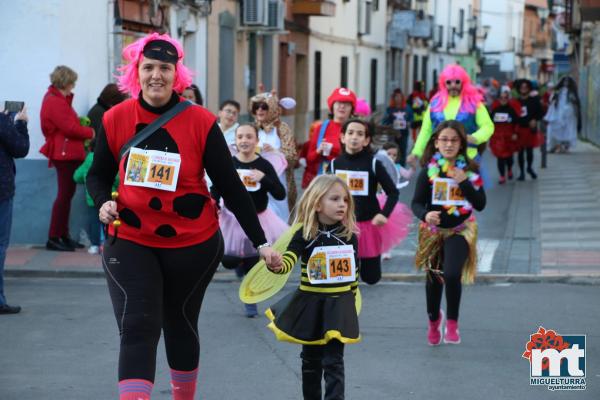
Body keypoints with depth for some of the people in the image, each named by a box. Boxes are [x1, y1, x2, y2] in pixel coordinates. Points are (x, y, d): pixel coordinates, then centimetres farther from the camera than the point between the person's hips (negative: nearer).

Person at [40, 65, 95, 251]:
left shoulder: (58, 99, 17)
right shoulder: (55, 101, -17)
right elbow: (70, 128, -20)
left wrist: (82, 126, -2)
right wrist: (91, 132, -7)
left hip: (67, 153, 11)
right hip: (65, 154, -11)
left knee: (67, 194, 13)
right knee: (65, 194, -8)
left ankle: (63, 235, 19)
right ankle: (53, 238, -5)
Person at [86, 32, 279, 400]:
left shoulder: (201, 122, -10)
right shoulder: (116, 119, -6)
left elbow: (231, 187, -6)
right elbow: (98, 175, 8)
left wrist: (261, 242, -8)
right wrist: (104, 203, -14)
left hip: (194, 244, 0)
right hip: (130, 241, 0)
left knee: (180, 326, 15)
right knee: (137, 328, -12)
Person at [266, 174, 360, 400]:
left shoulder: (349, 235, -1)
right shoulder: (304, 235, -10)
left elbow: (354, 272, 10)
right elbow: (288, 261, -23)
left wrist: (350, 301, 14)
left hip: (339, 304, 0)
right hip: (310, 303, 0)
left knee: (333, 361, -4)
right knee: (311, 360, 15)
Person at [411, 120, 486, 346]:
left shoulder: (470, 170, -5)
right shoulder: (429, 170, -8)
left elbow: (480, 204, -9)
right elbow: (416, 202, -9)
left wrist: (464, 182, -22)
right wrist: (425, 215, -31)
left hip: (460, 230, -1)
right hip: (434, 231, 1)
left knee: (452, 274, -22)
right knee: (433, 278, 14)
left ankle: (452, 323, -2)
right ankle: (434, 320, 43)